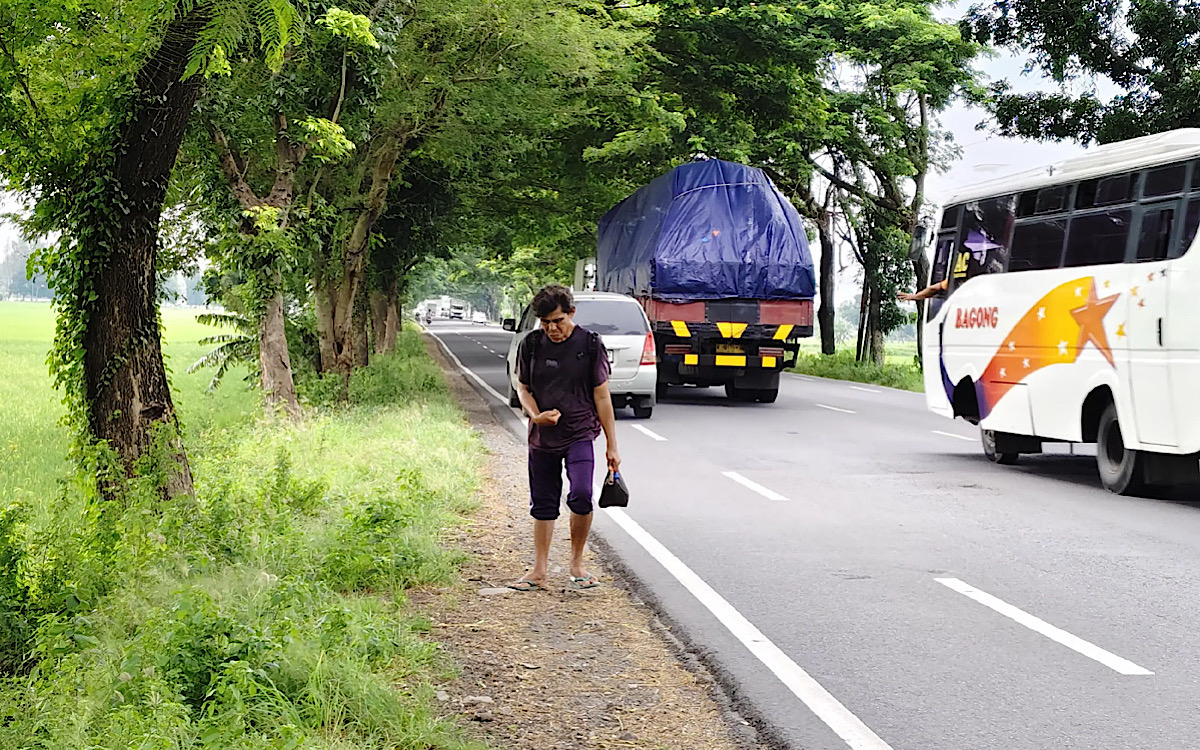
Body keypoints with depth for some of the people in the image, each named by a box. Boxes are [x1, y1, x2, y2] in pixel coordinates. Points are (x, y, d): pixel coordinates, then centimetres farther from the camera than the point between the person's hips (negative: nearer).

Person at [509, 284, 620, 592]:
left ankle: (577, 563, 1)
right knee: (543, 505, 9)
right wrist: (536, 414, -11)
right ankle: (539, 571, 19)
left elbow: (602, 396, -2)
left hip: (580, 434, -3)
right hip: (542, 436, 3)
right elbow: (523, 388, 11)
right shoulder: (531, 345, 1)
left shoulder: (590, 344, -6)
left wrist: (612, 446, -2)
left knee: (581, 496, -20)